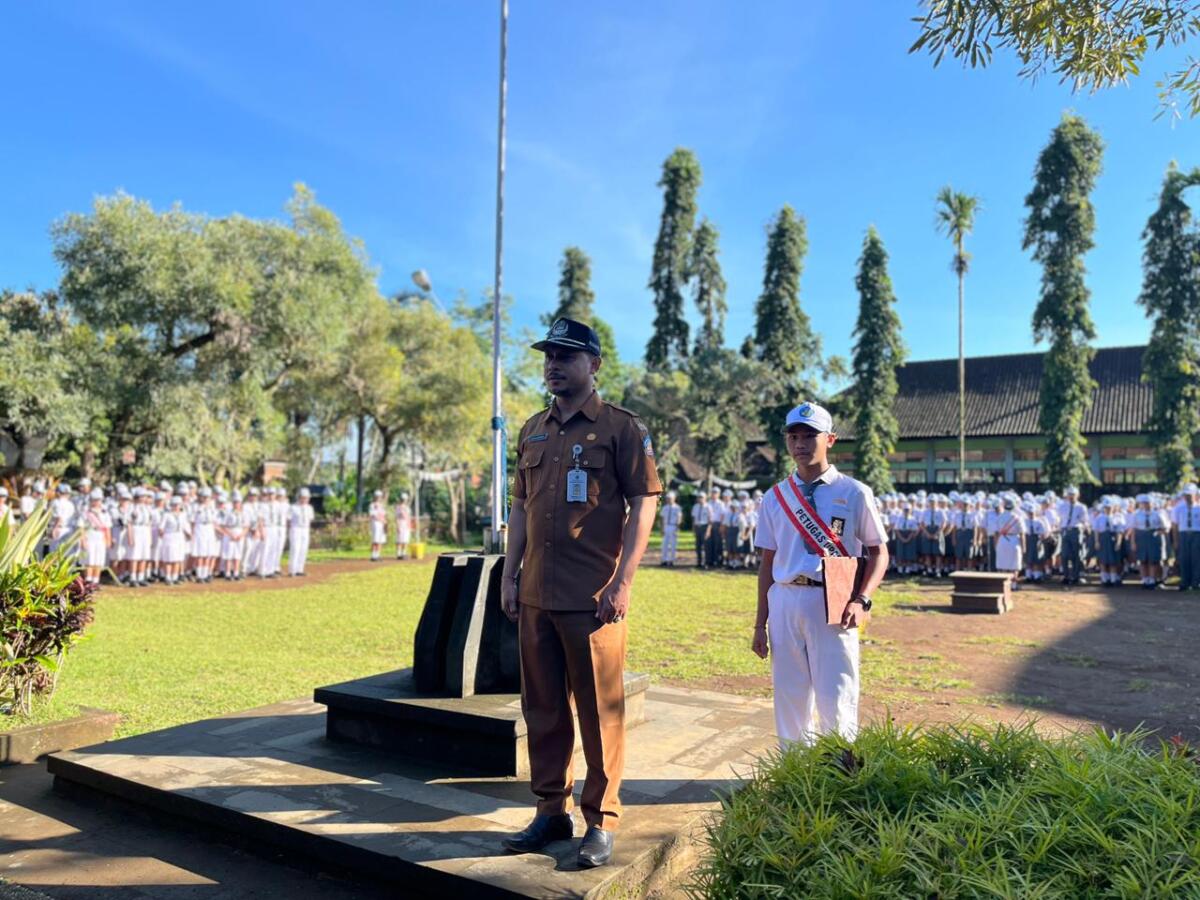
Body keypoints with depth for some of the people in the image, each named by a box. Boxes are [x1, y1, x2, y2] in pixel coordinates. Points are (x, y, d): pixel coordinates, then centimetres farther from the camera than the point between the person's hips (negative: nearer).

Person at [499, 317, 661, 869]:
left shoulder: (623, 428, -4)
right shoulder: (533, 431, 14)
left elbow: (644, 505, -8)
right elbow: (520, 506, 17)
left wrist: (622, 581, -15)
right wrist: (510, 575, 10)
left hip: (593, 597, -6)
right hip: (536, 596, 6)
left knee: (599, 711, 3)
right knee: (542, 709, 14)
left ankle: (601, 822, 18)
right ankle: (552, 811, 29)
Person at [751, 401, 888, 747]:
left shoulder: (853, 493, 1)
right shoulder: (775, 497, 10)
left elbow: (879, 552, 3)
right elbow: (768, 562, 12)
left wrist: (861, 601, -14)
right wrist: (760, 623, 10)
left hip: (832, 602, -3)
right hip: (784, 601, 3)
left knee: (836, 700, -2)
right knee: (790, 697, 10)